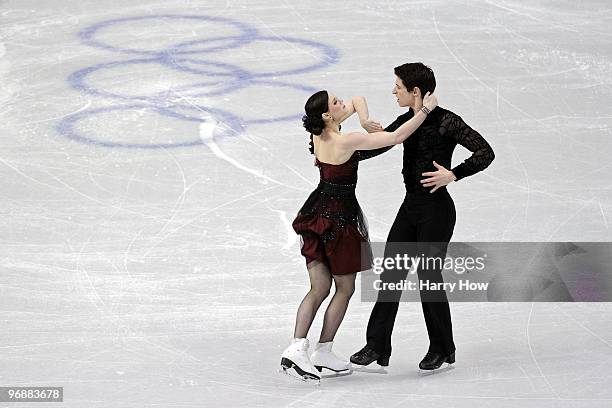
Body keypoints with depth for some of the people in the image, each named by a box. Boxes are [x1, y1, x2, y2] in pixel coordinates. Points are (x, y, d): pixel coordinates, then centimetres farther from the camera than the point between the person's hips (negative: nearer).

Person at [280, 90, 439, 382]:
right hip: (340, 217, -7)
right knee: (345, 289, 10)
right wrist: (426, 109, -12)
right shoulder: (346, 141, -22)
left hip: (316, 214, 7)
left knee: (319, 289, 9)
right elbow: (397, 137, -21)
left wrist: (365, 121, -5)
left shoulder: (318, 134, 1)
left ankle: (297, 348, -3)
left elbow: (357, 100, 16)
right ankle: (323, 353, 13)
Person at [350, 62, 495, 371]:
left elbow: (485, 152, -18)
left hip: (436, 209, -8)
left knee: (428, 276, 0)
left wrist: (452, 175, -23)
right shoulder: (407, 121, 8)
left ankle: (442, 350, 17)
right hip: (410, 206, 8)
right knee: (391, 273, 4)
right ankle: (377, 347, 8)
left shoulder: (445, 121, -15)